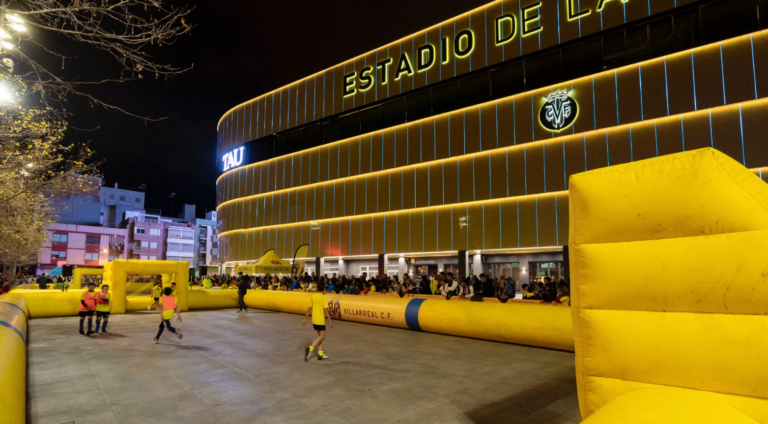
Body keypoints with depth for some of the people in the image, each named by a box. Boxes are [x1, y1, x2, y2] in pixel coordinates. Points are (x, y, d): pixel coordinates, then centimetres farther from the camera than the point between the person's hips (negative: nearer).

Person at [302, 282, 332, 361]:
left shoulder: (312, 297, 4)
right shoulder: (324, 298, -12)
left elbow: (309, 309, 7)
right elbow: (325, 310, -15)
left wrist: (305, 319, 14)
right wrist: (329, 320, -10)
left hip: (314, 319, 6)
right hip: (320, 320, -6)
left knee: (319, 336, 15)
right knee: (322, 336, 0)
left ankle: (320, 354, 15)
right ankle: (310, 349, -18)